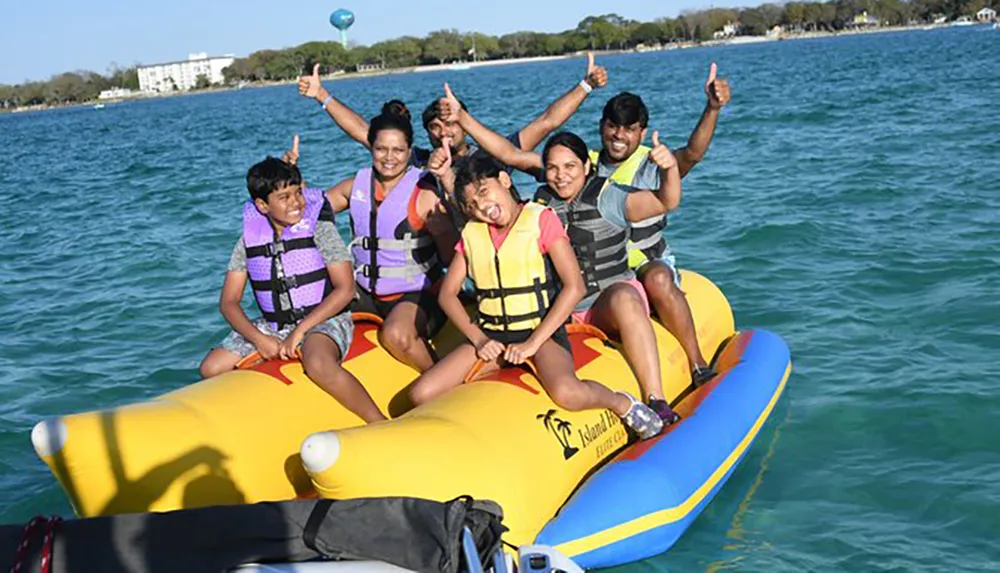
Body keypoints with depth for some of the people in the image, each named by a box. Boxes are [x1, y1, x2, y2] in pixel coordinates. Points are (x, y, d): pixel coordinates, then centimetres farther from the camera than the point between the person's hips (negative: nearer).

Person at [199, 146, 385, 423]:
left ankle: (382, 425, -26)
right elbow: (228, 302, 0)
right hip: (272, 326, 5)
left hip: (323, 321, -5)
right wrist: (259, 339, -17)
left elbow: (345, 289, -15)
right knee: (211, 368, -8)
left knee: (318, 364, -38)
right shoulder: (249, 241, 0)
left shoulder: (319, 229, -10)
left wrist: (300, 331, -19)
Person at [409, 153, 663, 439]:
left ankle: (623, 403, -4)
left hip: (542, 333, -5)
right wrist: (478, 339, -6)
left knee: (566, 392, -35)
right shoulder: (471, 234, 10)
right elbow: (447, 294, 10)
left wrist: (532, 343, -15)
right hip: (491, 337, 5)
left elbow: (575, 288, -11)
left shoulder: (542, 219, -4)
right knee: (421, 394, -13)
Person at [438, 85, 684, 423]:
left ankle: (656, 401, -44)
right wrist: (462, 116, 2)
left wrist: (669, 169, -38)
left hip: (609, 298, -5)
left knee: (623, 299, -38)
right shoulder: (544, 200, 4)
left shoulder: (606, 197, -8)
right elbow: (508, 153, 6)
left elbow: (665, 203, -18)